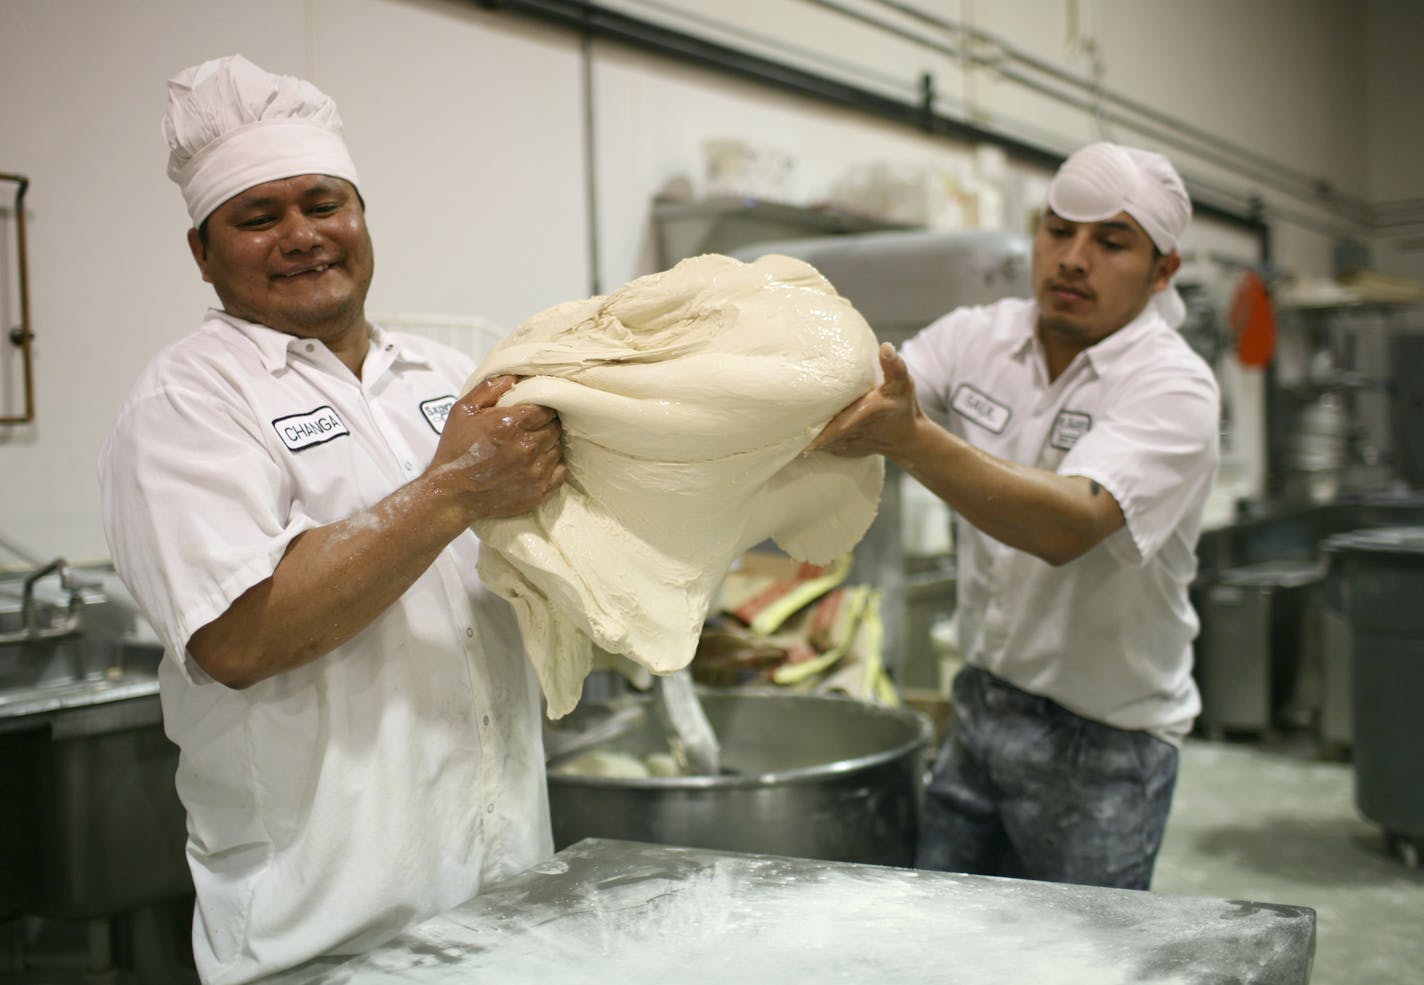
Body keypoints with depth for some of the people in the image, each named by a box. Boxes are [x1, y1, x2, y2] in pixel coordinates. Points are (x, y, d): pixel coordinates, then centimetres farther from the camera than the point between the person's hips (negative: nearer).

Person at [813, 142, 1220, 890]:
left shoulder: (1173, 388, -17)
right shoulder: (979, 338, 1)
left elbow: (1068, 525, -34)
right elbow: (862, 394, -13)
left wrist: (910, 439, -46)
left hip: (1101, 743, -4)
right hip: (980, 708, 5)